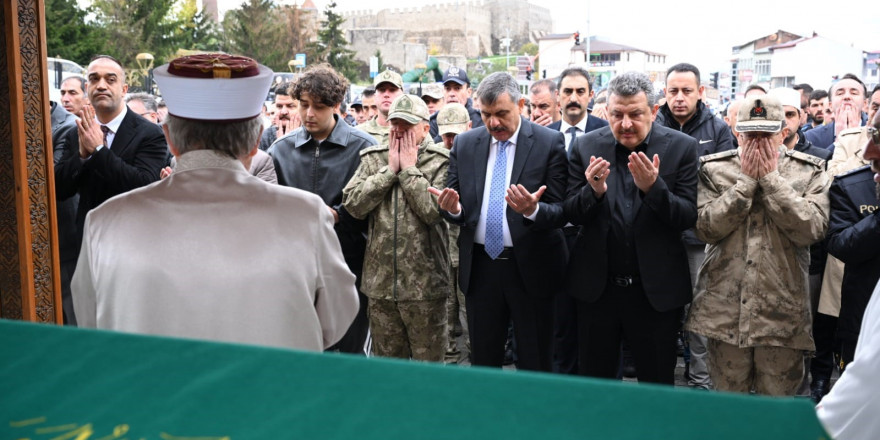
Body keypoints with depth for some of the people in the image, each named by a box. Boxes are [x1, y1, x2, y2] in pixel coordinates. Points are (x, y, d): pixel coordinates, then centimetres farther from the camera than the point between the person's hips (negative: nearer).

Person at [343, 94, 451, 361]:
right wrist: (390, 169, -6)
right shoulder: (372, 158, 8)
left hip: (424, 285, -4)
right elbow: (352, 204, -5)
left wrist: (409, 169, -10)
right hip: (379, 282, 4)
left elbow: (434, 211, -18)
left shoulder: (440, 161, -4)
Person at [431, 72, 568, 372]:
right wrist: (453, 208, -15)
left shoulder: (549, 142, -7)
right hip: (479, 267, 3)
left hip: (530, 267, -3)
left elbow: (560, 210, -10)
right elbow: (456, 205, 9)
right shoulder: (464, 144, 5)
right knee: (482, 361, 15)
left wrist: (534, 210, -31)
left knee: (535, 365, 8)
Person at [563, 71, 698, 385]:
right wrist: (594, 191, -20)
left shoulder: (681, 147, -5)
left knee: (657, 382, 13)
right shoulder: (586, 145, 0)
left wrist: (654, 187, -25)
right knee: (593, 381, 14)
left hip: (656, 288, -1)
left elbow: (688, 218, -9)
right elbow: (572, 215, 0)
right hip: (597, 285, 2)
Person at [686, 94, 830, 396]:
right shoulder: (714, 168, 3)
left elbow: (812, 230, -12)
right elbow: (706, 228, -8)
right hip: (725, 309, 1)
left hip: (783, 311, 0)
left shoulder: (810, 172, 3)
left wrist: (771, 177, -11)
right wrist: (746, 180, -9)